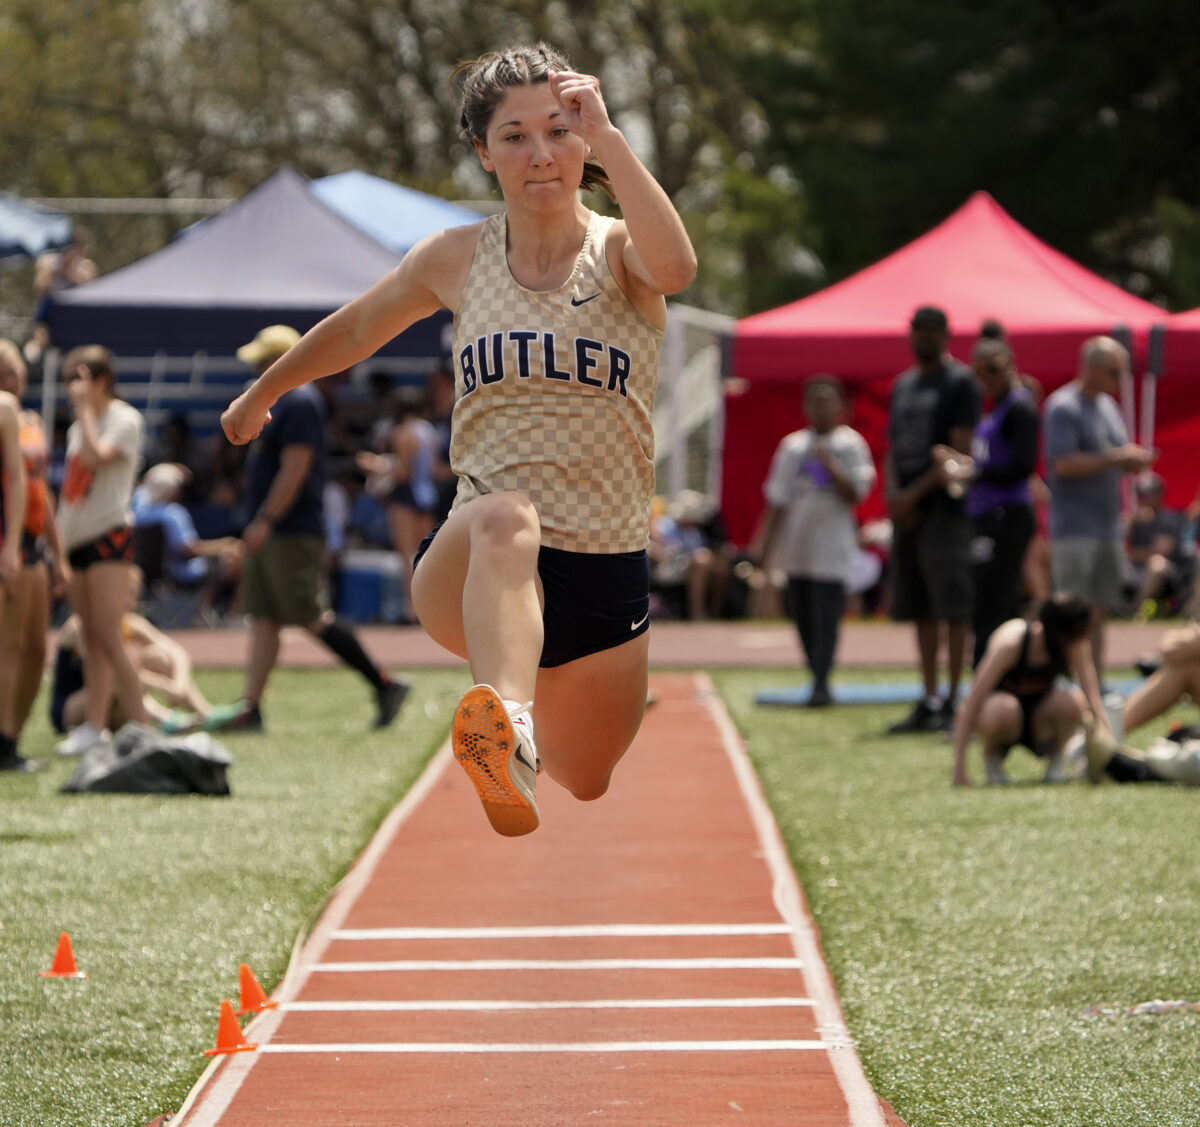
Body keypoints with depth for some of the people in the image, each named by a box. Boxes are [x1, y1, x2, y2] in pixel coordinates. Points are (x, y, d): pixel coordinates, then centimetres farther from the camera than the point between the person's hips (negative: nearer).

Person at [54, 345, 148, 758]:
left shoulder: (125, 419, -5)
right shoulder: (78, 427, 19)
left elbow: (95, 458, -23)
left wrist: (86, 407, -15)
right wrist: (57, 545, 16)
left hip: (109, 535, -8)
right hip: (75, 539, 8)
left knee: (107, 636, -15)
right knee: (91, 639, 6)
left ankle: (141, 726, -14)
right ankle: (94, 726, 5)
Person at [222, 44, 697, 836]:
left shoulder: (620, 252, -1)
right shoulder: (456, 259, 5)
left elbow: (676, 269, -28)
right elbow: (356, 330, 26)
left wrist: (607, 136, -28)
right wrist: (262, 396, 39)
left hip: (608, 583, 1)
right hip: (471, 571, -1)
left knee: (582, 800, 15)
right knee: (507, 517, -39)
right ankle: (508, 738, -67)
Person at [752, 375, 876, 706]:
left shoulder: (850, 444, 1)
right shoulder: (792, 445, 11)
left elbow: (854, 494, -6)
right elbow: (778, 499, 13)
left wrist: (829, 464, -16)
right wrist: (764, 544, 9)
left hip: (831, 546, -4)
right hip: (795, 547, 4)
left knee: (826, 617, -11)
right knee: (802, 618, 6)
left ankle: (821, 683, -13)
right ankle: (818, 680, 15)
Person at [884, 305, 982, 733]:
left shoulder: (960, 381, -4)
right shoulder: (903, 385, 20)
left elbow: (960, 452, -11)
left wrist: (915, 493, -14)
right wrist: (892, 492, 1)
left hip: (943, 507, -8)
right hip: (906, 508, 8)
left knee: (951, 606, -9)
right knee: (920, 608, 8)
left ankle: (954, 702, -8)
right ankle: (929, 701, 12)